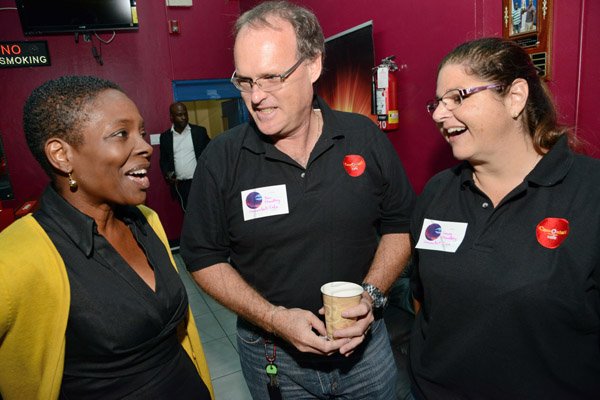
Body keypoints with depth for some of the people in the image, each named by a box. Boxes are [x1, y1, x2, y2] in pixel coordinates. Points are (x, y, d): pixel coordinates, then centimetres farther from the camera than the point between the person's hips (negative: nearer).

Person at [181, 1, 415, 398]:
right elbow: (204, 258, -7)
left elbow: (400, 225, 0)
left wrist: (372, 294, -14)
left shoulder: (367, 138, -10)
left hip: (364, 341, 2)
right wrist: (273, 318, -18)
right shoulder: (222, 158, -13)